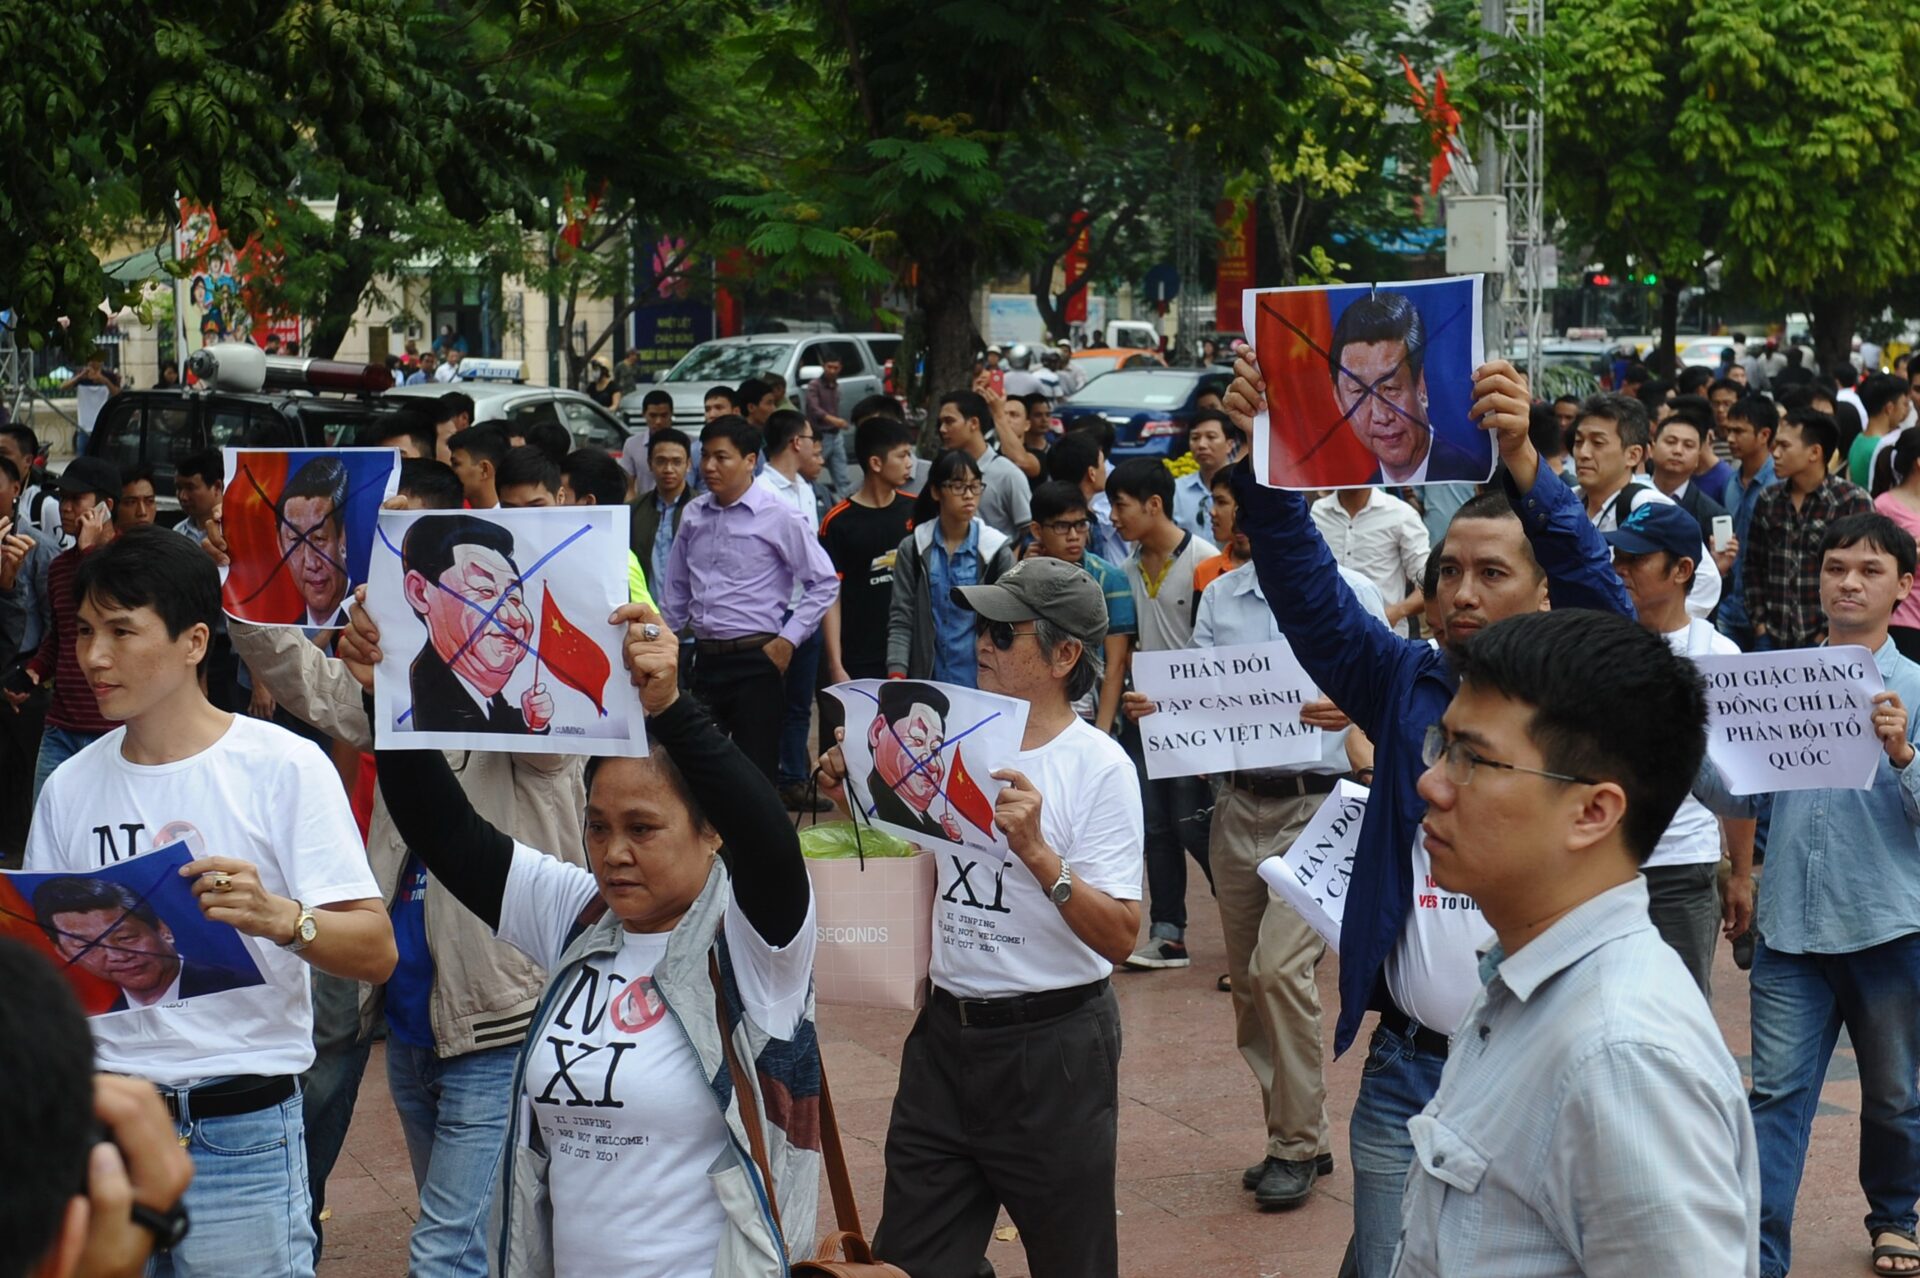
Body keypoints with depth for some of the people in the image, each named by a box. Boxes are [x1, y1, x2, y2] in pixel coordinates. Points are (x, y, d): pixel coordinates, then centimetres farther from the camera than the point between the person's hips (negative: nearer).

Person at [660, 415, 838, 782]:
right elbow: (676, 587, 19)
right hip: (705, 659, 5)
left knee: (756, 771, -2)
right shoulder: (694, 515, 8)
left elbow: (825, 582, -4)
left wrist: (788, 640, -8)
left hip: (756, 660, -5)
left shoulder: (776, 517, -7)